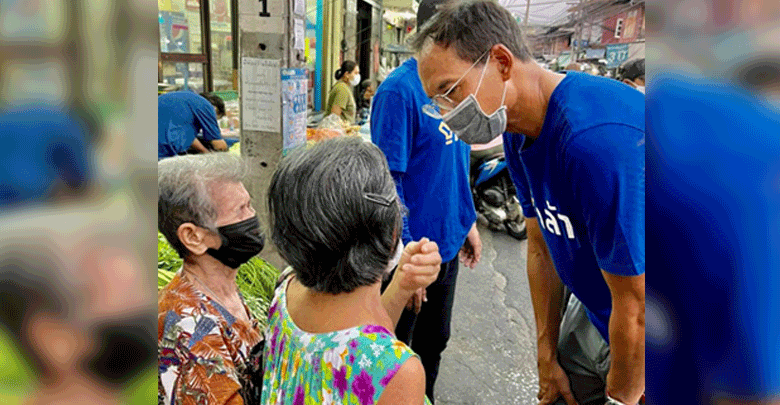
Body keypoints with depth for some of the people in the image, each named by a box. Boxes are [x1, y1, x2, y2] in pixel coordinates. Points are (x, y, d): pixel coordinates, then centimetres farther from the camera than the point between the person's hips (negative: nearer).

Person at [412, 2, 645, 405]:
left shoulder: (599, 138, -35)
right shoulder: (518, 130, -6)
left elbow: (636, 310, -27)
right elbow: (542, 250, 1)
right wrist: (547, 360, 6)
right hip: (601, 317, 7)